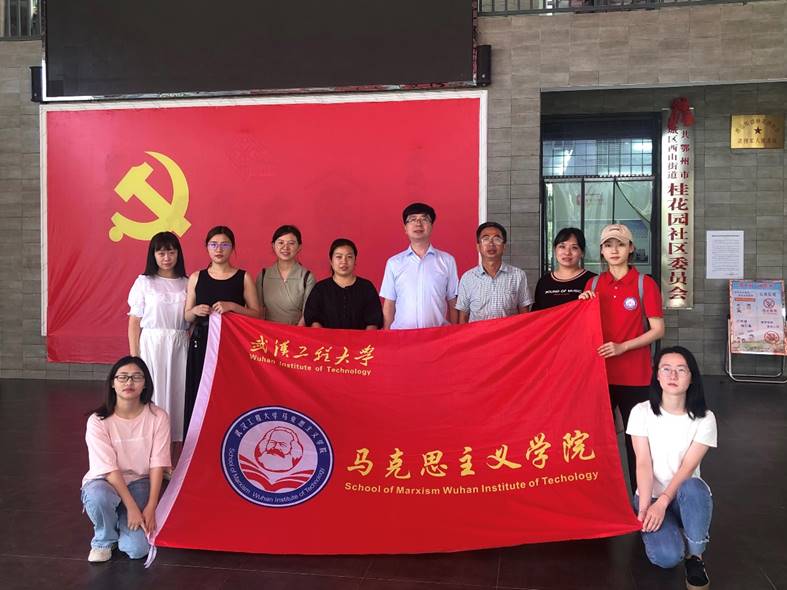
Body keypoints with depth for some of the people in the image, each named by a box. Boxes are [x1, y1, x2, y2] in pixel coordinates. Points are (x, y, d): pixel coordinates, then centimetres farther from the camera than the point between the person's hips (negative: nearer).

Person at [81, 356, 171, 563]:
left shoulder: (158, 417, -11)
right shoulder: (98, 421, -15)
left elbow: (157, 465, -9)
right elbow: (109, 470, -17)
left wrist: (150, 508, -15)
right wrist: (132, 507, -22)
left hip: (140, 483, 1)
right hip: (105, 482, 0)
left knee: (137, 549, -20)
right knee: (98, 497, -38)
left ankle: (122, 523, 17)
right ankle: (104, 541, -4)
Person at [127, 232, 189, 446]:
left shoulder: (187, 284, 8)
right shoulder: (144, 282, 3)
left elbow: (192, 323, 10)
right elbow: (134, 323, 1)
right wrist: (134, 357, -4)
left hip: (180, 347, 2)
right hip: (151, 346, -2)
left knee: (179, 394, 2)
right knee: (152, 395, -2)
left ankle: (177, 441, 11)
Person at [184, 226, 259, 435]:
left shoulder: (243, 278, 3)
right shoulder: (196, 278, 8)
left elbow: (257, 314, 1)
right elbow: (187, 317, 13)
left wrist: (233, 306, -14)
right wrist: (195, 311, -8)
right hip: (201, 344, 2)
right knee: (199, 396, 0)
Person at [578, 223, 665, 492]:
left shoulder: (645, 284, -5)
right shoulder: (593, 284, 8)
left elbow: (658, 329, -6)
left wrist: (622, 347, -17)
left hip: (634, 375, -4)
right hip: (599, 371, 4)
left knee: (635, 437, 4)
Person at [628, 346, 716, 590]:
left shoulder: (704, 418, -6)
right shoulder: (642, 412, -6)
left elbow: (688, 467, -14)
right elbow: (643, 463, -13)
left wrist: (662, 503, -27)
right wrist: (645, 506, -27)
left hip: (686, 497, 1)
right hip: (651, 496, -1)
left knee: (692, 487, -38)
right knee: (666, 557, -29)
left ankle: (695, 557, -15)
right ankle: (666, 530, 7)